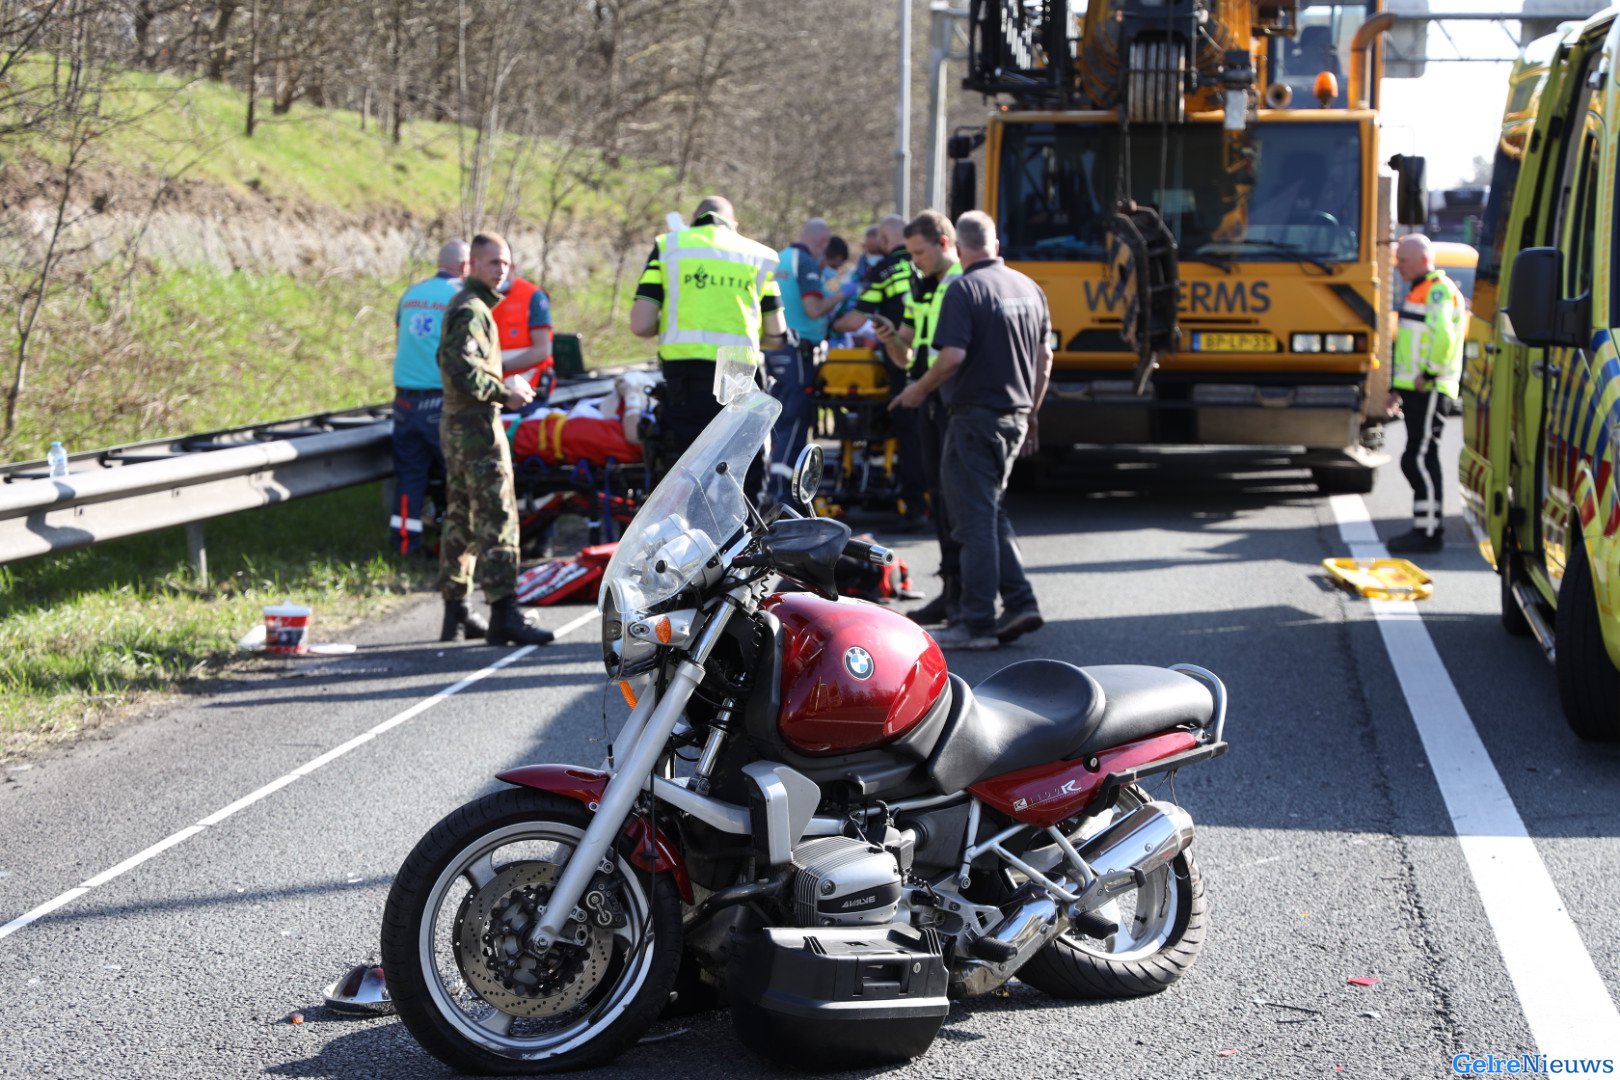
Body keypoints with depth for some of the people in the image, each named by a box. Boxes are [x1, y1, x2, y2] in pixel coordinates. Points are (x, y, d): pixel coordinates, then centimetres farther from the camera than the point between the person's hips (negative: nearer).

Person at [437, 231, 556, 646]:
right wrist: (504, 394, -16)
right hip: (478, 425, -11)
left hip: (456, 424, 11)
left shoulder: (461, 305, 19)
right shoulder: (472, 310, -13)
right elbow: (462, 369, -24)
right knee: (497, 518, -13)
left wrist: (502, 390, 16)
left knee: (461, 519, 13)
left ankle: (454, 615, 18)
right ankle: (504, 615, -17)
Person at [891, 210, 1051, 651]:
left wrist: (920, 390, -5)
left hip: (975, 416, -7)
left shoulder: (965, 289, -13)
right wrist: (1031, 412, 23)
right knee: (991, 512, 19)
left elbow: (953, 355, -22)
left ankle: (978, 623, 0)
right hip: (1016, 417, 8)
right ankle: (1020, 603, 14)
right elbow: (1044, 357, 14)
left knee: (976, 521, -2)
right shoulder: (1029, 288, 10)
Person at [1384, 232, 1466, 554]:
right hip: (1414, 389, 10)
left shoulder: (1439, 290, -11)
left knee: (1420, 458, -11)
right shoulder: (1418, 291, 22)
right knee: (1416, 459, 12)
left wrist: (1430, 372, -20)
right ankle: (1424, 526, 18)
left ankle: (1429, 532, -9)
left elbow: (1443, 335, -28)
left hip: (1429, 389, -10)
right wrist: (1396, 387, 26)